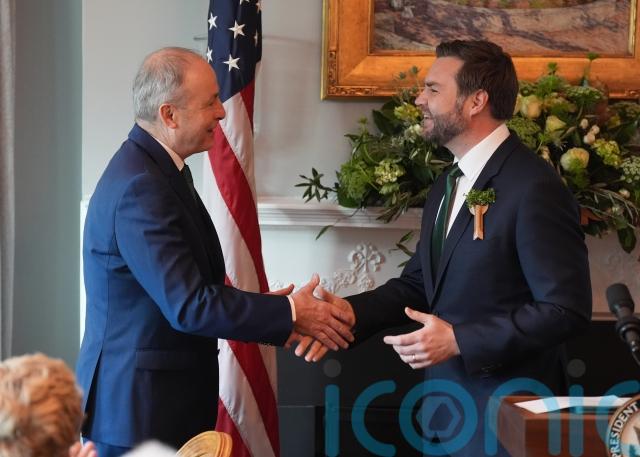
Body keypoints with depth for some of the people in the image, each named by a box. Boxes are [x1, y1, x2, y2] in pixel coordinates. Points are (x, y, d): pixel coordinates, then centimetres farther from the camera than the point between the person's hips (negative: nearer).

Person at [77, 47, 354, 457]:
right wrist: (290, 313, -16)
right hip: (139, 409, -9)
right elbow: (190, 306, -25)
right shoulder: (140, 188, -23)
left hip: (164, 398, 9)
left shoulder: (156, 167, 7)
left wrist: (261, 308, 5)